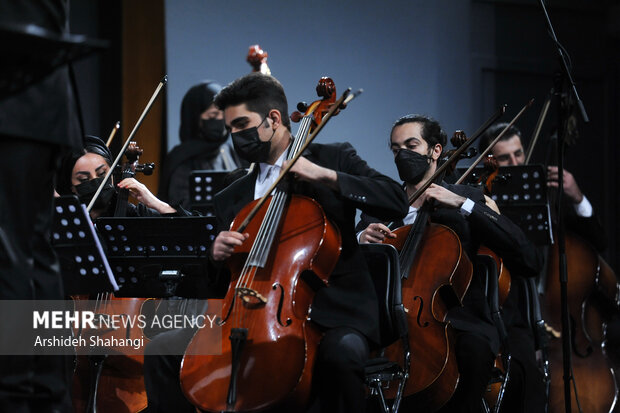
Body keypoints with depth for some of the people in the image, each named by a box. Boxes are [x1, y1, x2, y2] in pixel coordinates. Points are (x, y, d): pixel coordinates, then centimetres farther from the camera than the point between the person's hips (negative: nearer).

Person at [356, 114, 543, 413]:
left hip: (455, 319, -2)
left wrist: (463, 205, -10)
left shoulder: (467, 201, 10)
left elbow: (530, 260, -7)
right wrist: (361, 240, -7)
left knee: (474, 347, -37)